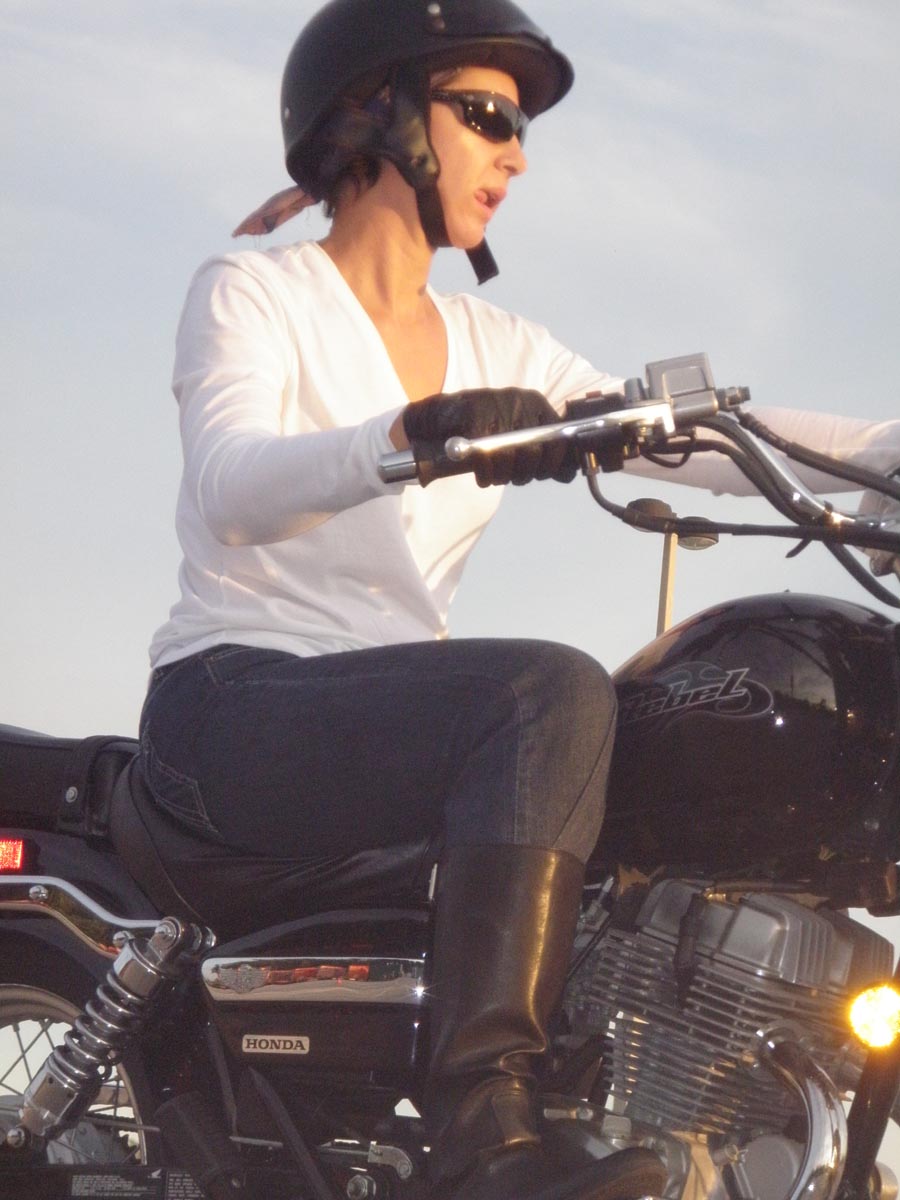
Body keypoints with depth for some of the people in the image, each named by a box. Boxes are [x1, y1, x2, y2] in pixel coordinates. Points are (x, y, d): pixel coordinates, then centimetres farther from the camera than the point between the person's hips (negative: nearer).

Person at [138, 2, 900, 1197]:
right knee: (553, 691, -32)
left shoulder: (492, 346, 18)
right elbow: (233, 487, -21)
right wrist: (421, 436, -38)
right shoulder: (250, 294, 0)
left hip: (391, 716, 7)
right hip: (234, 704, -7)